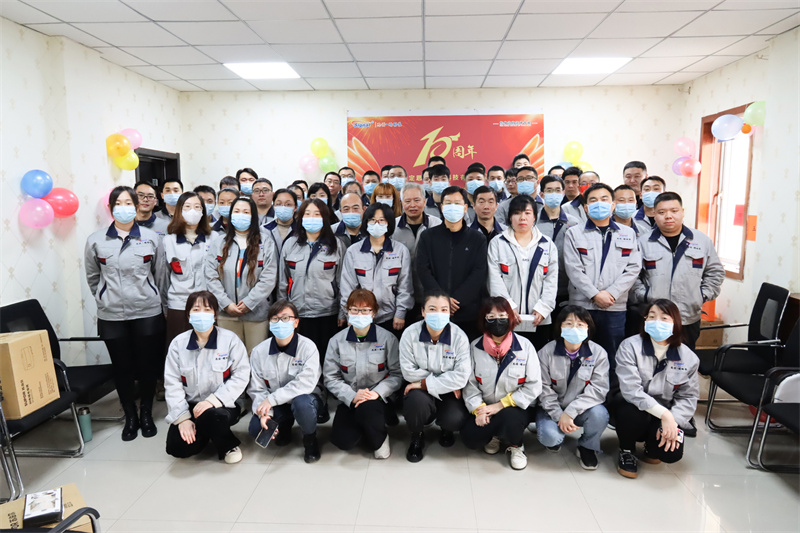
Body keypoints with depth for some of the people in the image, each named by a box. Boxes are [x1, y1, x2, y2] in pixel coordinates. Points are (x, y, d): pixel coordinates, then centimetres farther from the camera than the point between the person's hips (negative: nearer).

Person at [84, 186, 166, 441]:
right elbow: (92, 277, 13)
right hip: (112, 315, 1)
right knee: (121, 367, 9)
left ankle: (146, 413, 27)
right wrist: (106, 298, 14)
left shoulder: (151, 238, 0)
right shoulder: (96, 240, 1)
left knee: (148, 365, 8)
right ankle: (130, 416, 26)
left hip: (147, 312, 0)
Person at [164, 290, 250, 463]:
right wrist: (182, 417, -11)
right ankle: (204, 434, 18)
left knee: (210, 416, -36)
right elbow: (172, 383, -1)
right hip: (190, 405, 3)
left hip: (222, 405, -3)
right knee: (177, 447, -17)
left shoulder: (230, 339, -7)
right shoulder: (178, 343, 2)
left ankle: (228, 445, -3)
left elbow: (241, 376, -13)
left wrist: (213, 400, -24)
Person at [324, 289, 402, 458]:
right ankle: (364, 428, 18)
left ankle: (379, 439, -2)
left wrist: (377, 392, -21)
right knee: (343, 440, -19)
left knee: (366, 408, -36)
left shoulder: (387, 339, -6)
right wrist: (352, 396, -17)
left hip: (378, 398, -2)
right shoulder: (337, 341, -2)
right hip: (349, 399, 2)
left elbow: (396, 373, -5)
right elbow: (331, 377, -2)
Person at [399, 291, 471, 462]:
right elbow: (408, 371, -14)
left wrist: (425, 383, -20)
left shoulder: (459, 337, -13)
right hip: (420, 391, 0)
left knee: (456, 419, -27)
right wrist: (446, 381, -15)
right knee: (417, 401, -33)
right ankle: (417, 436, 4)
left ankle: (446, 429, 16)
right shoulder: (410, 334, -13)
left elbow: (461, 376, -19)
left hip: (448, 393, 1)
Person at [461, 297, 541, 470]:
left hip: (514, 407, -2)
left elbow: (534, 386, -11)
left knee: (509, 419, -35)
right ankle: (494, 435, 15)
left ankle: (515, 446, 2)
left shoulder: (525, 346, -9)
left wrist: (501, 405, -16)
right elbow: (469, 383, -5)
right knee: (469, 438, -21)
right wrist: (478, 409, -21)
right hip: (484, 407, 2)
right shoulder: (475, 347, -4)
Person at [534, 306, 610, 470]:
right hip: (552, 408, -1)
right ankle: (555, 438, 13)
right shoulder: (546, 352, -11)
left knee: (599, 414, -30)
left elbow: (598, 389, -16)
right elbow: (544, 389, -9)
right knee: (549, 437, -27)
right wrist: (559, 416, -20)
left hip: (582, 408, 1)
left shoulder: (598, 353, -10)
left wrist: (570, 412, -25)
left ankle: (587, 447, 2)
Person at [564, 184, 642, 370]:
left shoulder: (628, 234, 14)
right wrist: (595, 294, -13)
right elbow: (574, 269, -4)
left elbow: (633, 269, 3)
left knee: (611, 358, 7)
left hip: (615, 307, 2)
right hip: (582, 305, -1)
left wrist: (611, 293, -10)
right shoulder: (574, 233, 7)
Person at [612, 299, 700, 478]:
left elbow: (689, 396, -2)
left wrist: (672, 420, -19)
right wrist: (664, 414, -32)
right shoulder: (630, 346, -16)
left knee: (672, 452, -22)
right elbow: (631, 390, -25)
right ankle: (627, 451, -3)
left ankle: (651, 447, 20)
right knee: (633, 410, -38)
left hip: (666, 414, 3)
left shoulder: (687, 357, -4)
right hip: (631, 406, -3)